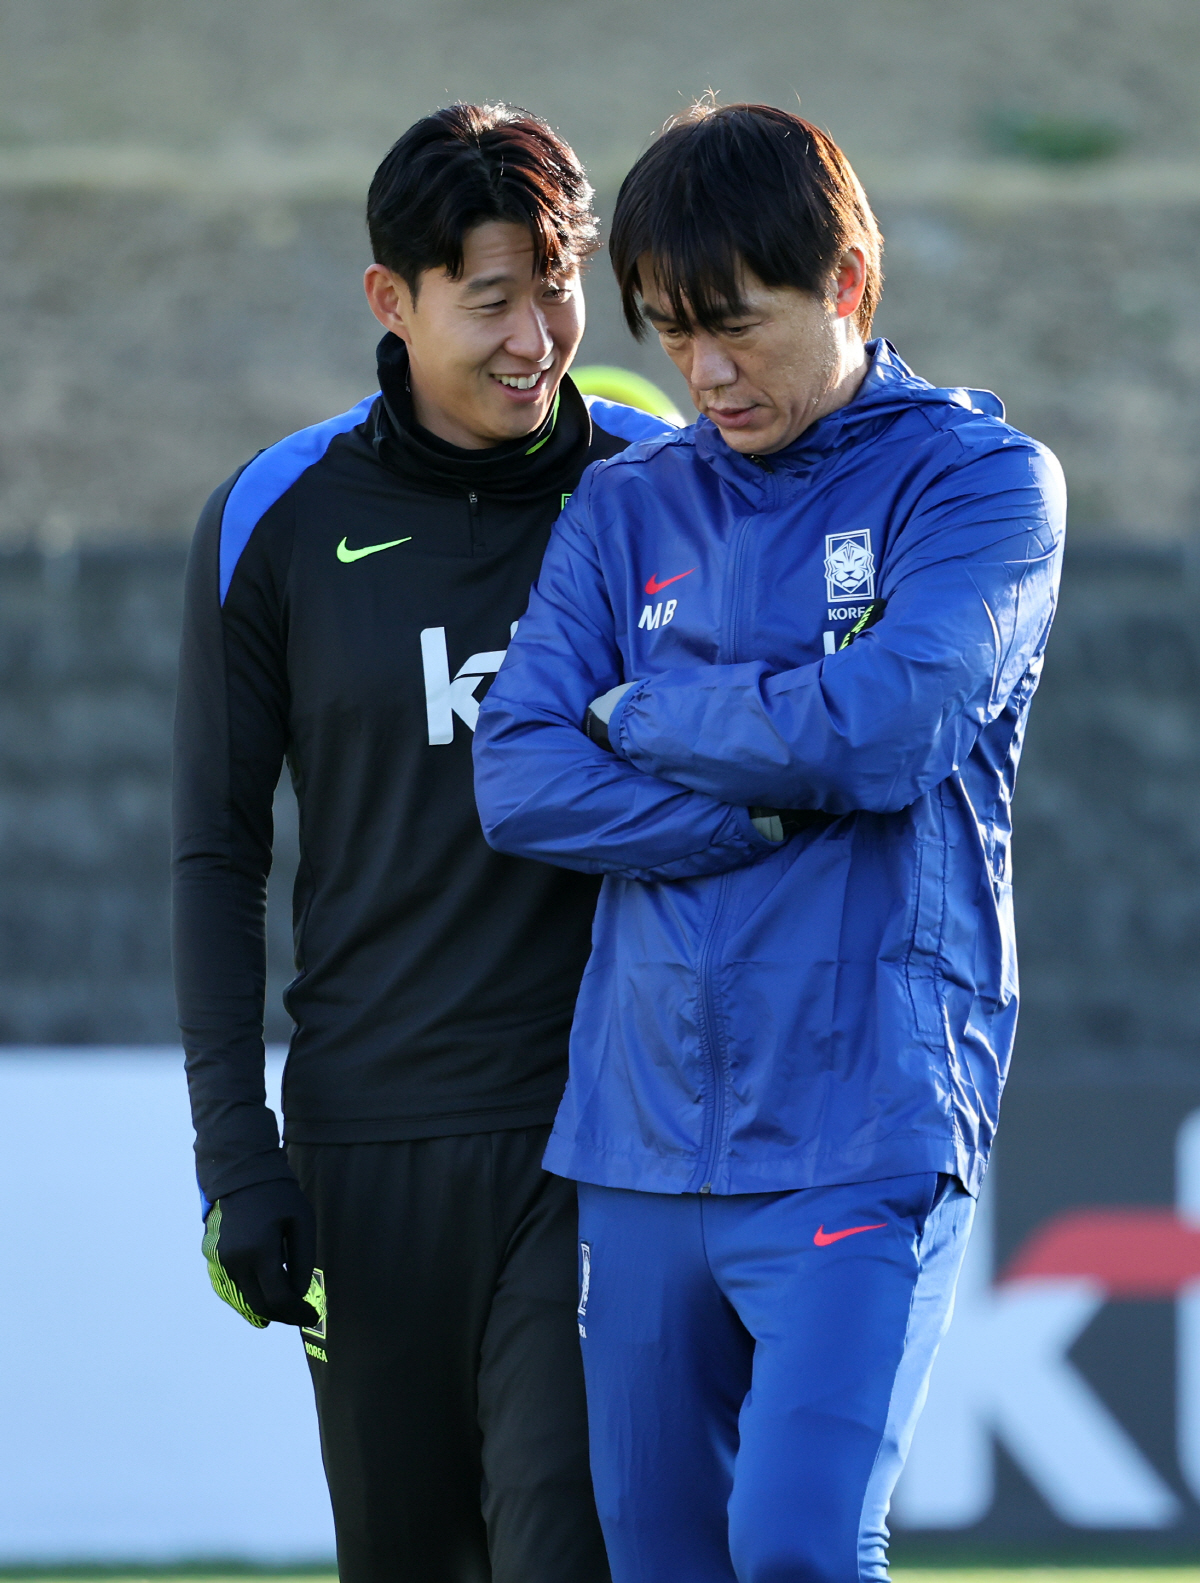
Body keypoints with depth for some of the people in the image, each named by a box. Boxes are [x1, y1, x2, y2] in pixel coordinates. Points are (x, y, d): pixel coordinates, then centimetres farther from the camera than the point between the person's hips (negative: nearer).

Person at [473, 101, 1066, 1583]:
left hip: (861, 1128, -5)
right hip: (641, 1135, 5)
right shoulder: (627, 507, 13)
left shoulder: (977, 478, 1)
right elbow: (518, 779, 1)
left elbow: (881, 727, -15)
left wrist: (645, 714, -1)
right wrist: (775, 806, -9)